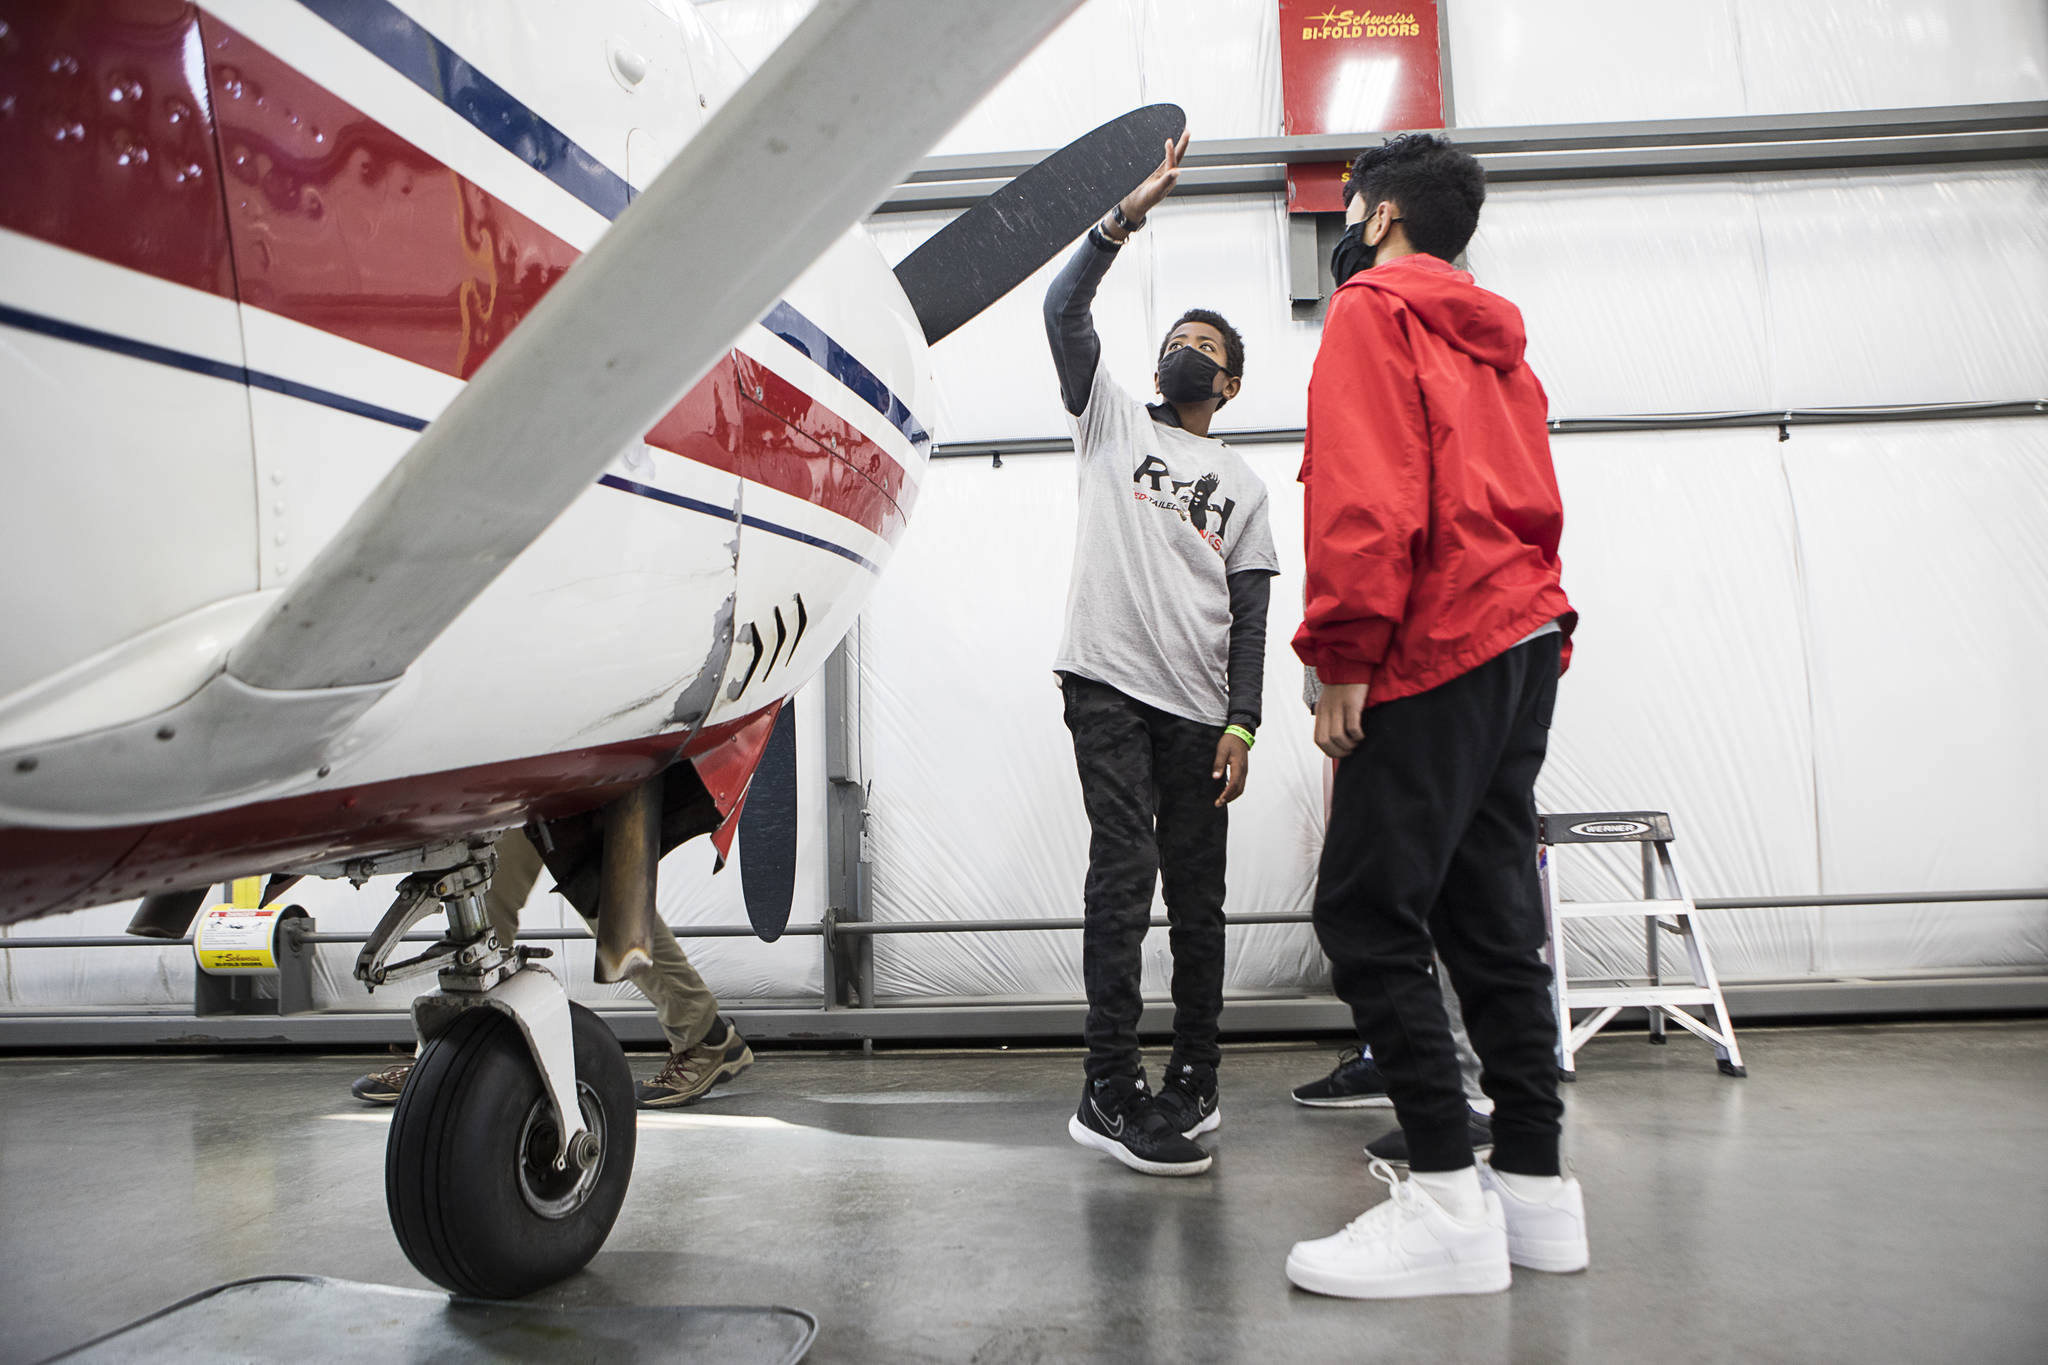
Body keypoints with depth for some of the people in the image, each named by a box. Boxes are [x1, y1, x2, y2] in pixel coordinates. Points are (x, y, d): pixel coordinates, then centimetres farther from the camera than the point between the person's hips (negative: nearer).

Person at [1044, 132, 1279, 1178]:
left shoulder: (1242, 488, 19)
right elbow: (1063, 311, 1)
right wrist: (1129, 216, -7)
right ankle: (1110, 1093, -9)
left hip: (1198, 705, 3)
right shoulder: (1110, 418, 17)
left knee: (1196, 891, 5)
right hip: (1109, 683, -3)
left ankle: (1193, 1079, 17)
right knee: (1124, 868, -13)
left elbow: (1249, 618, 10)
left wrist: (1241, 726, -1)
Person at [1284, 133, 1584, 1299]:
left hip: (1434, 656, -9)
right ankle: (1534, 1182, 14)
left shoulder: (1373, 309, -1)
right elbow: (1526, 496, 19)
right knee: (1490, 918, 9)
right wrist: (1537, 643, 17)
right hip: (1524, 641, 9)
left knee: (1369, 916, -8)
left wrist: (1343, 660, -16)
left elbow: (1365, 493, -15)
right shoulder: (1494, 338, 24)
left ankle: (1448, 1198, -8)